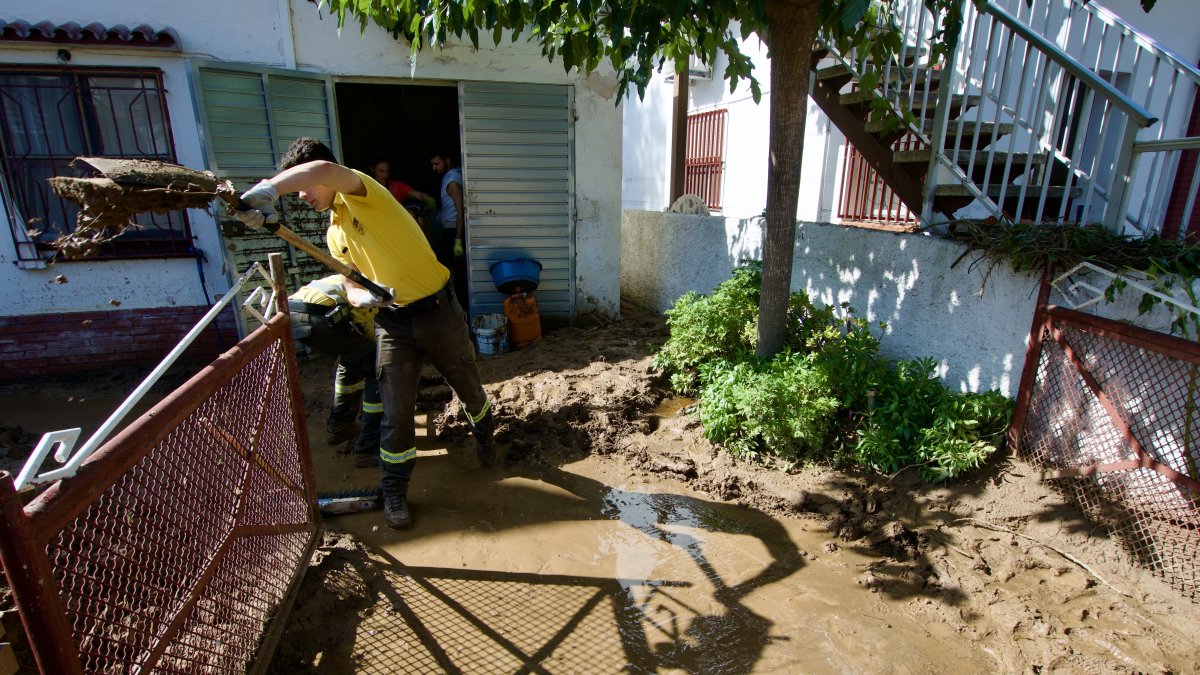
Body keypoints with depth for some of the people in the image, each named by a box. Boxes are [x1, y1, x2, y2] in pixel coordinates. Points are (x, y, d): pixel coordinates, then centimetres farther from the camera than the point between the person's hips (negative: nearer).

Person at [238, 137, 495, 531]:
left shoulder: (360, 194, -11)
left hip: (438, 310, -5)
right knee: (395, 412, 3)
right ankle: (394, 492, 19)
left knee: (468, 387, 14)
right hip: (392, 322, 6)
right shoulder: (334, 235, 11)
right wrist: (360, 296, -11)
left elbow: (325, 170, -35)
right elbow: (350, 284, 13)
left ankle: (484, 435, 44)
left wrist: (267, 189, -39)